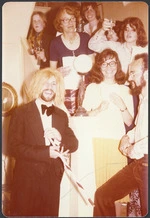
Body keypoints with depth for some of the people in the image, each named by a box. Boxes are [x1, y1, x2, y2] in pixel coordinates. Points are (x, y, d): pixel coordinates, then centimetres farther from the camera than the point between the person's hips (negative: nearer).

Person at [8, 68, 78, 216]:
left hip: (53, 177, 4)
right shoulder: (21, 112, -6)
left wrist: (60, 139, -15)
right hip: (27, 177, -4)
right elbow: (14, 147, -13)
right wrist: (46, 152, -20)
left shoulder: (61, 115, 9)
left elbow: (74, 144, 7)